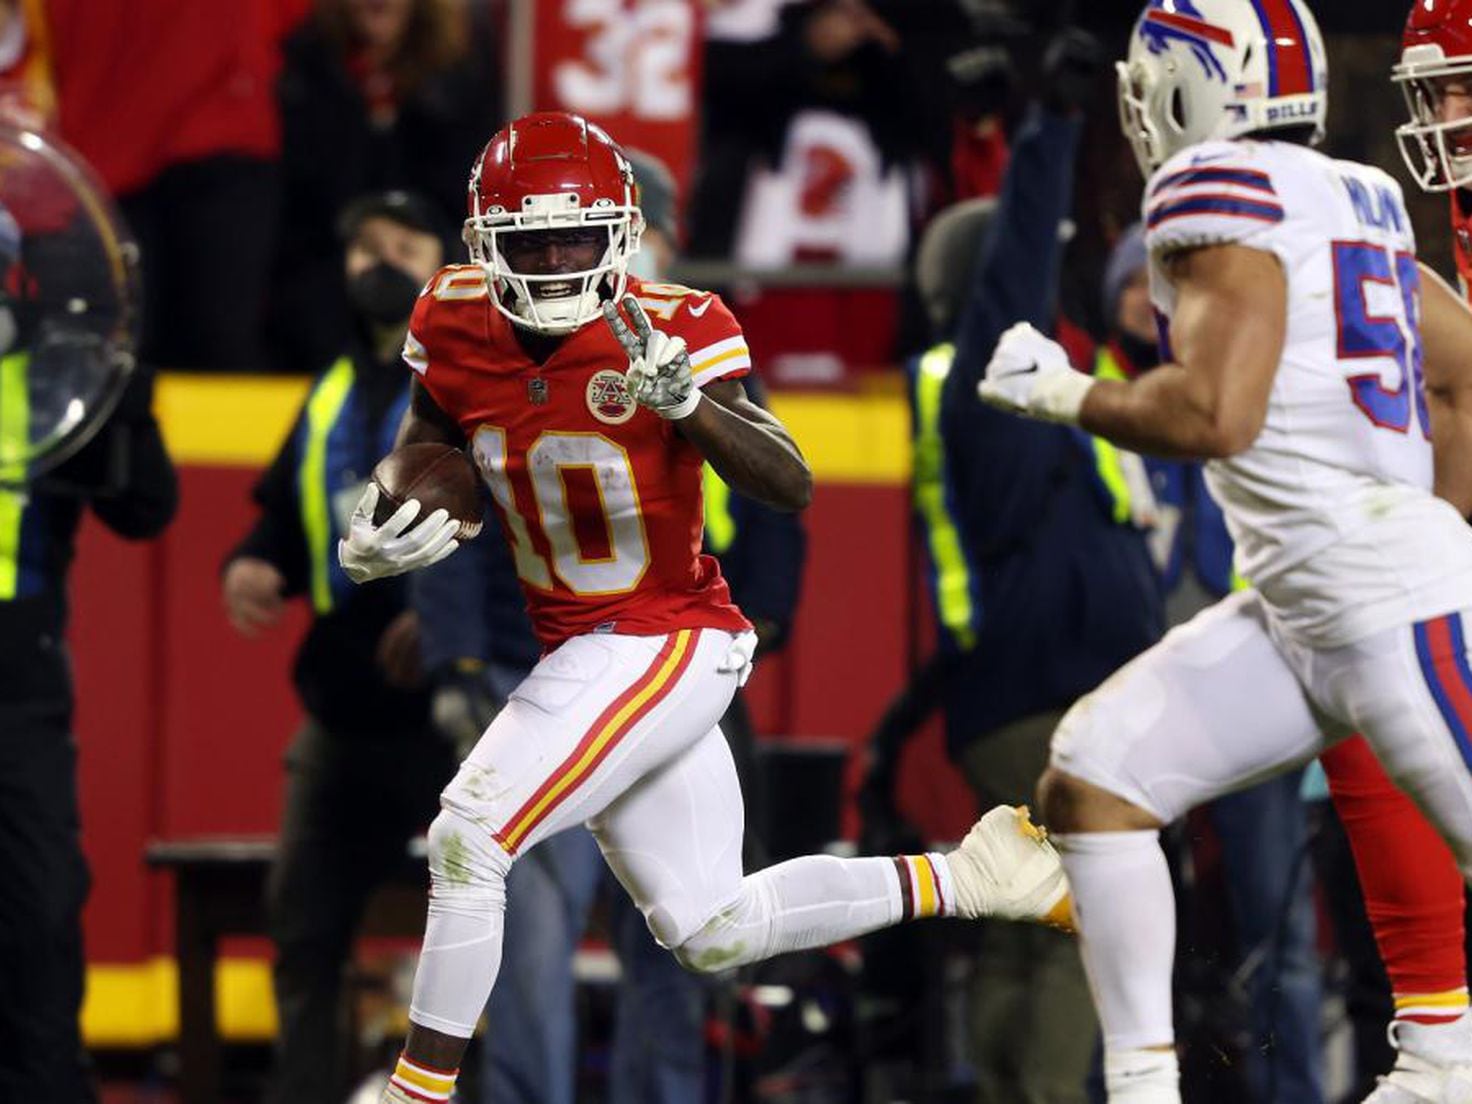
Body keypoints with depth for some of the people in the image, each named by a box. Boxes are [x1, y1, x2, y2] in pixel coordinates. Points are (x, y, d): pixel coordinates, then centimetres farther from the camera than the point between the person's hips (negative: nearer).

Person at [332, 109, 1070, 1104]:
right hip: (578, 652, 7)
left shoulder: (669, 331, -19)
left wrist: (685, 401, -44)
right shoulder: (458, 330, -5)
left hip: (669, 641, -7)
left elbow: (790, 488, -27)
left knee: (471, 837, -19)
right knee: (713, 934, 15)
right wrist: (373, 542, -12)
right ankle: (969, 878, 28)